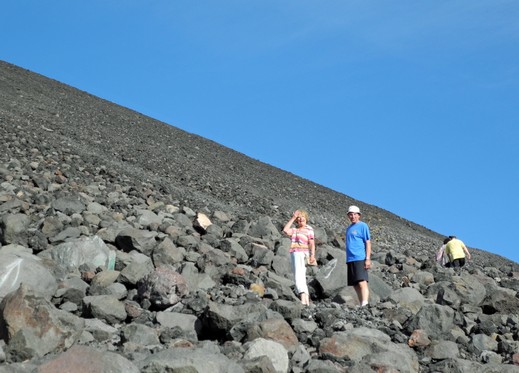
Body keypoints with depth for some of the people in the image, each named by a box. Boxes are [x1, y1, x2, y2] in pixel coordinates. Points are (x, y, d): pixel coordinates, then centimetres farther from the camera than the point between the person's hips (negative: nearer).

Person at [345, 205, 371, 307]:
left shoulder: (363, 226, -1)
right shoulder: (348, 228, 20)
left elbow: (368, 243, -6)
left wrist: (368, 259, -14)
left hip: (360, 258, -8)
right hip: (350, 259, 8)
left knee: (362, 282, -17)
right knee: (355, 284, 8)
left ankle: (364, 304, -23)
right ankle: (361, 305, 12)